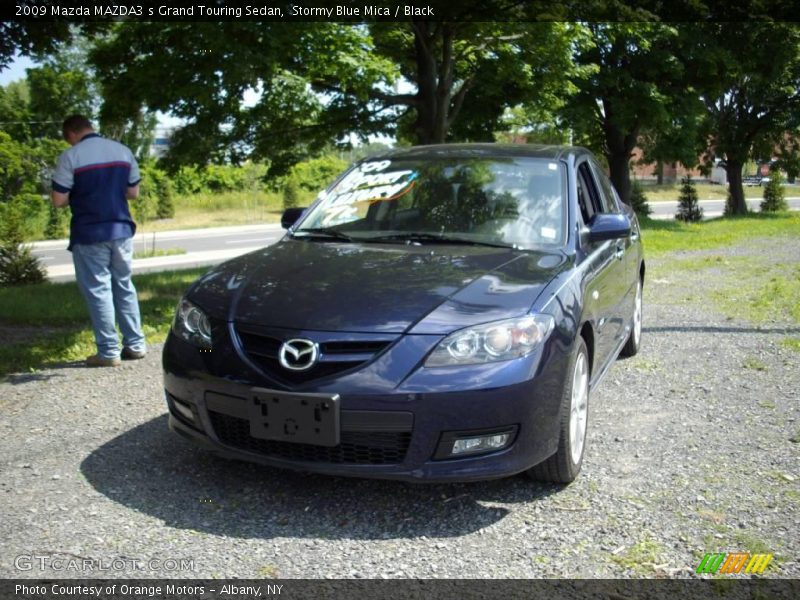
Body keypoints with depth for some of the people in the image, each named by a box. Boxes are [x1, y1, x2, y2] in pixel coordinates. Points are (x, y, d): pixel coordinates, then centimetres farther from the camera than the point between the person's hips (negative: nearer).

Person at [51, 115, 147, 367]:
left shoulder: (70, 156, -10)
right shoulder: (123, 151, 6)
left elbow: (58, 200, -9)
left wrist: (78, 195, 10)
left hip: (89, 235, -5)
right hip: (121, 231, 5)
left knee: (98, 290, 3)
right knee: (124, 287, 15)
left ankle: (109, 351, 5)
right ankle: (135, 344, 17)